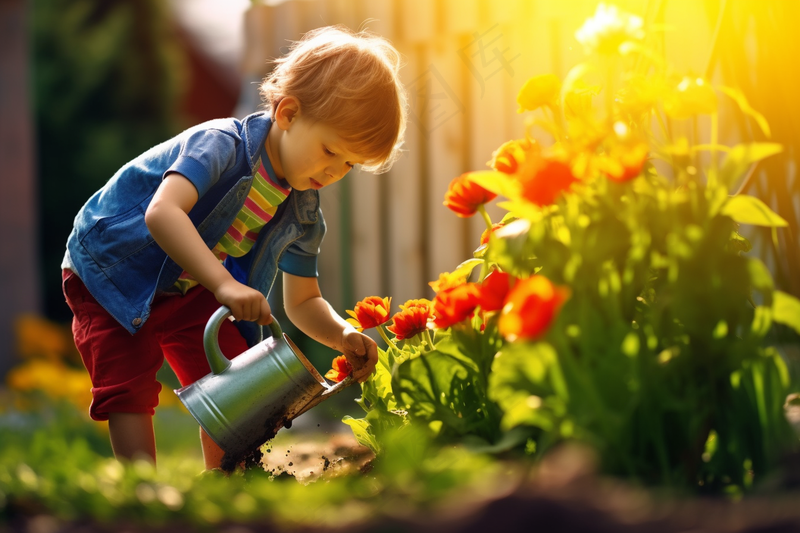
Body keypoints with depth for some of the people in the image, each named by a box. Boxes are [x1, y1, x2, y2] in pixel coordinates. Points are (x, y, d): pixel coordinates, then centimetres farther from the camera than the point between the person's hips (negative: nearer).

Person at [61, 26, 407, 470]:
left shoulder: (302, 212, -9)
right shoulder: (220, 144, -33)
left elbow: (302, 303, 0)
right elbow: (162, 214, -49)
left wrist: (341, 334, -22)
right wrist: (223, 283, -59)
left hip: (188, 288, 7)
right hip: (112, 272, -7)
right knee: (129, 388, -16)